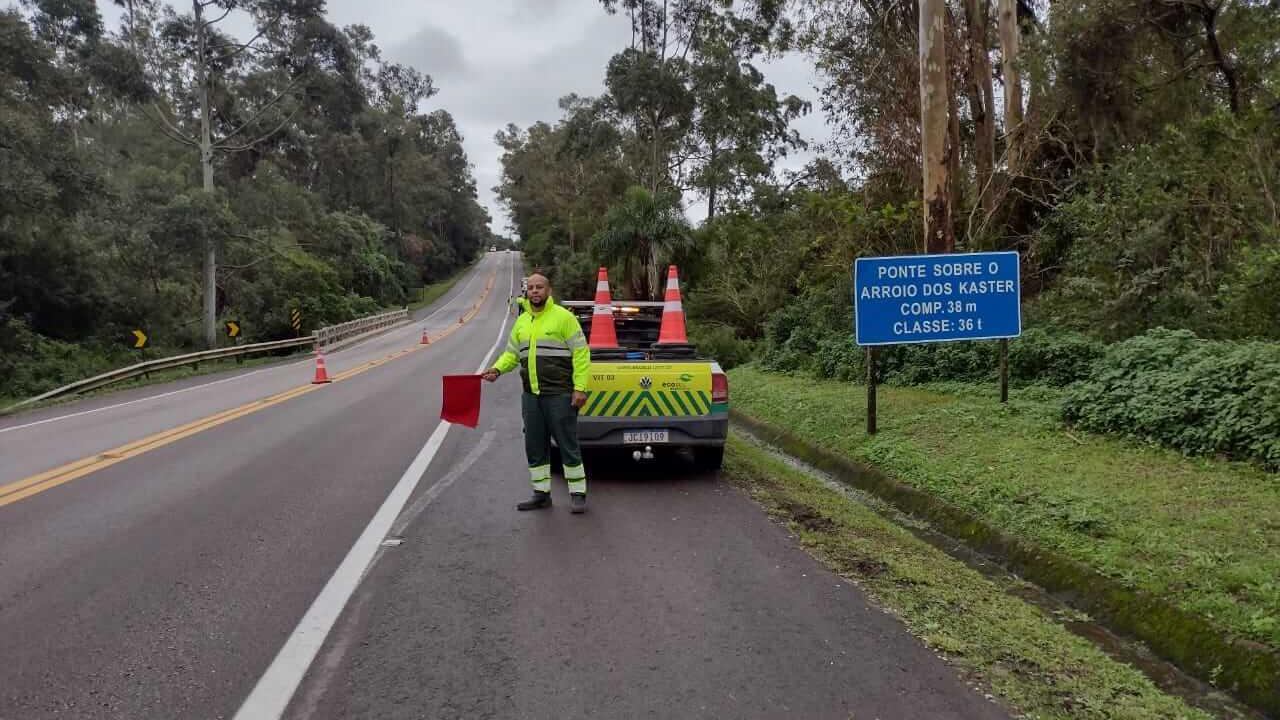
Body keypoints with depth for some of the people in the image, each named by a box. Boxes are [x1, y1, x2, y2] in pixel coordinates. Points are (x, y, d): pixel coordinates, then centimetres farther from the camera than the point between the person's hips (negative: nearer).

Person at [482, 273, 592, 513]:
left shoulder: (563, 317, -6)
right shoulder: (522, 321, 14)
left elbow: (581, 353, -8)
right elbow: (511, 353, 19)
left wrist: (580, 388, -14)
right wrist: (497, 369, -1)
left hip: (559, 394, -6)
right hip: (531, 395, 7)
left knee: (568, 445, -1)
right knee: (535, 447, 11)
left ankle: (578, 495, 9)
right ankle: (541, 494, 23)